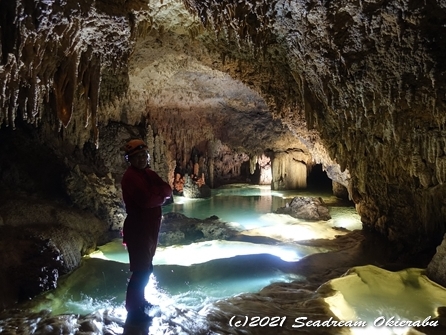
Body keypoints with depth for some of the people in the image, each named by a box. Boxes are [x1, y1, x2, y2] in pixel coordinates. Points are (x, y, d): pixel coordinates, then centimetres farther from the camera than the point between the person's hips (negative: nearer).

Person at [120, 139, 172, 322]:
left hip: (150, 228, 9)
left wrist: (154, 191, -14)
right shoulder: (130, 177, -16)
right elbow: (146, 200, -27)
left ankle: (140, 301, 37)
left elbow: (168, 190, 4)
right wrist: (160, 196, -9)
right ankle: (133, 310, 9)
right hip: (138, 229, -9)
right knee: (140, 270, -4)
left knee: (146, 267, 20)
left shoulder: (149, 174, 12)